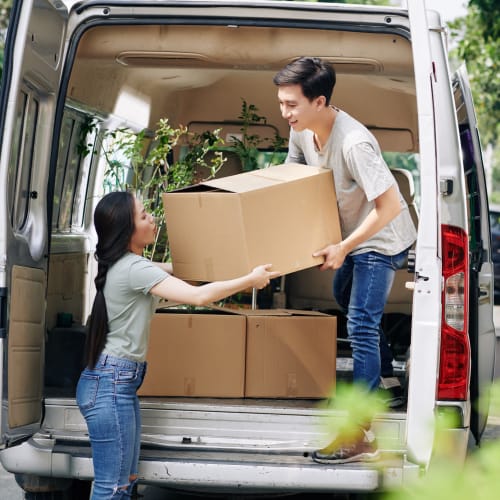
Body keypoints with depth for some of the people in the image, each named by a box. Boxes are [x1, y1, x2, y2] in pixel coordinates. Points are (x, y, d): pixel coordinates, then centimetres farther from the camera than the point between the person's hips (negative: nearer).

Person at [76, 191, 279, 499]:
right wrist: (250, 280, -12)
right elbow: (198, 296, -24)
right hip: (111, 383, -10)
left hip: (121, 382, 10)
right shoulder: (133, 269, -18)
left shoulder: (126, 264, 12)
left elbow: (174, 270, 30)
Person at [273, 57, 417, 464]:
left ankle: (361, 435, -15)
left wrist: (343, 247, -29)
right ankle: (376, 379, 51)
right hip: (351, 232, 10)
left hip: (381, 239, -9)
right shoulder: (302, 130, -10)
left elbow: (389, 206, -33)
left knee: (361, 325, -14)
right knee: (345, 298, 28)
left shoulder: (354, 144, -36)